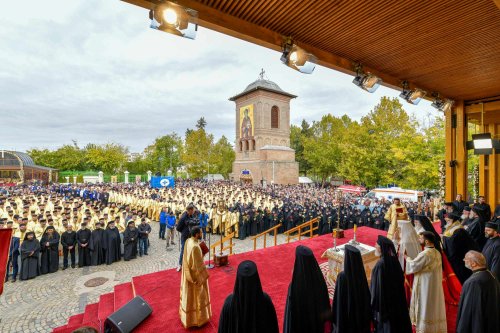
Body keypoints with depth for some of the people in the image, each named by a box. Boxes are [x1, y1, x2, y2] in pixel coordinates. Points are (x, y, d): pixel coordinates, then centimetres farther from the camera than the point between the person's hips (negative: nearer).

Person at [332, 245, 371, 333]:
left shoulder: (342, 276, -27)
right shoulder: (361, 273, -11)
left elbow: (338, 300, -19)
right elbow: (367, 295, 3)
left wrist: (334, 315, -5)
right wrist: (367, 313, 17)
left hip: (345, 312, -5)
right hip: (361, 312, 5)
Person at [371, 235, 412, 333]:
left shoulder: (381, 264, -27)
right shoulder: (394, 260, -4)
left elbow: (377, 287, -21)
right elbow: (401, 280, 8)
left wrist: (374, 306, -10)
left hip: (384, 302, -7)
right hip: (396, 301, 8)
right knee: (397, 323, 23)